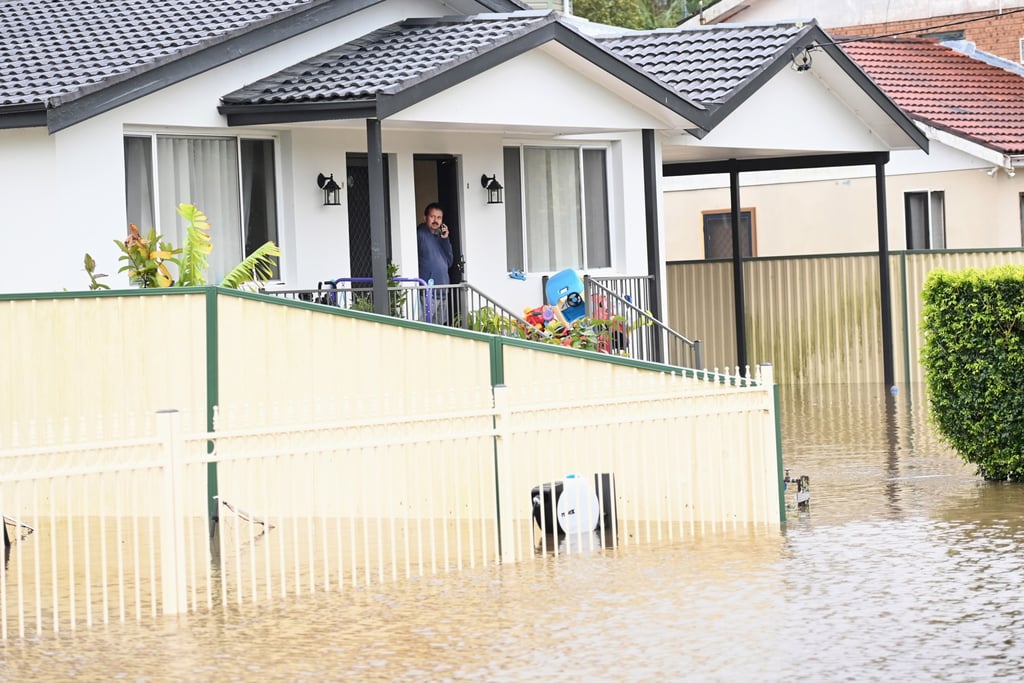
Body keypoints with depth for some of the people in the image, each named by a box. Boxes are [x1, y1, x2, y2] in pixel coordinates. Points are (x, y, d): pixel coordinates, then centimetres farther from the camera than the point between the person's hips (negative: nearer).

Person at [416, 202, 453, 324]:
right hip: (427, 293, -8)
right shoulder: (420, 234, -8)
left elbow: (449, 262, 11)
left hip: (443, 291, 8)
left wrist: (445, 240, 2)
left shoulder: (440, 236, 16)